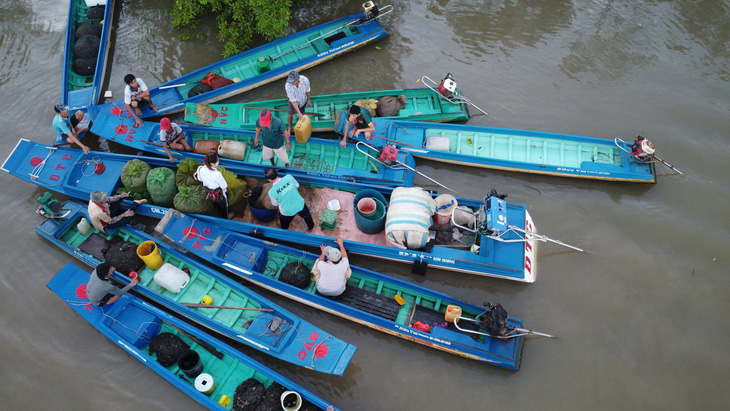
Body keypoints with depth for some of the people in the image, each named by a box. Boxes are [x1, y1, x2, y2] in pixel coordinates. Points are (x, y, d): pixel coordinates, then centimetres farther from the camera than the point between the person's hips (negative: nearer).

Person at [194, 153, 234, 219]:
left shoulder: (200, 169, -23)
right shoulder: (217, 174, -40)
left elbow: (199, 179, -2)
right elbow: (224, 186, -26)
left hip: (208, 191, 5)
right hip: (219, 193, -5)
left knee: (217, 203, 36)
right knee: (223, 204, 27)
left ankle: (220, 213, 63)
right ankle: (225, 216, 54)